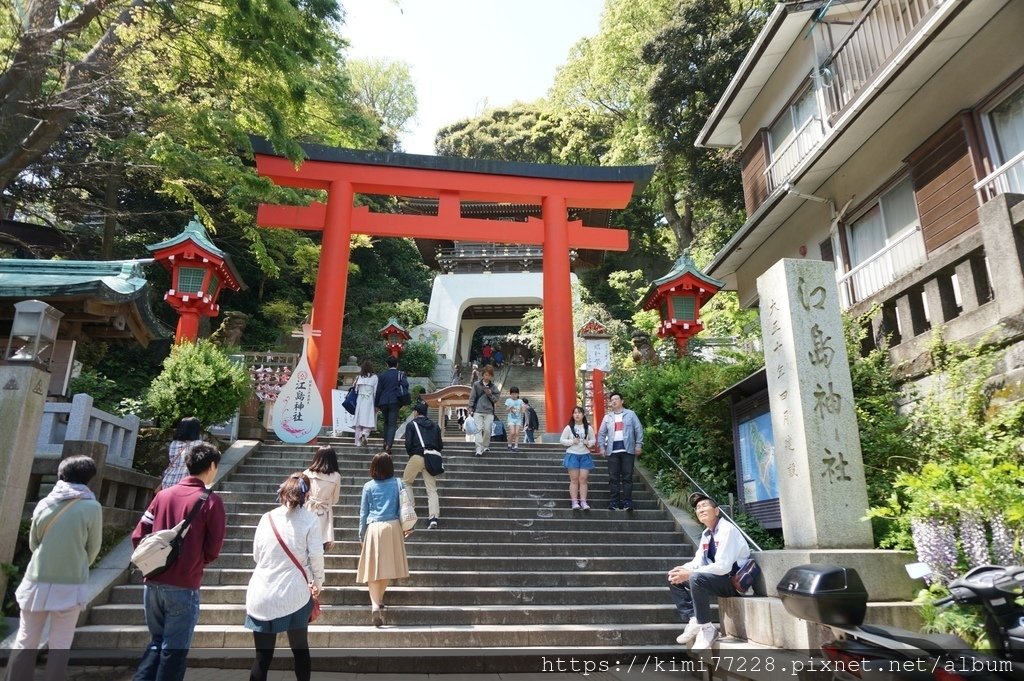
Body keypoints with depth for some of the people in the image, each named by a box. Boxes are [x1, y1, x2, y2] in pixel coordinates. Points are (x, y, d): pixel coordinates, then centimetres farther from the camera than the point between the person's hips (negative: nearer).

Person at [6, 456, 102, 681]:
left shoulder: (44, 504, -1)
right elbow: (93, 548, -1)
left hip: (37, 581, 3)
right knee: (60, 647, 6)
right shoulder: (92, 507, -11)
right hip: (70, 585, -3)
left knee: (25, 642, 13)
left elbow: (33, 543, 10)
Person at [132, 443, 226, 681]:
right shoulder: (211, 501, -9)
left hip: (153, 584, 5)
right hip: (183, 587, -5)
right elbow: (213, 549, -7)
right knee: (174, 651, 7)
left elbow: (138, 536, 4)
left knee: (157, 641, 22)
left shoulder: (163, 495, 5)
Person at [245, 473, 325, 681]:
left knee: (262, 657, 9)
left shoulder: (267, 517, 4)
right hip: (294, 595, -2)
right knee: (300, 649, 16)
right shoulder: (310, 520, -5)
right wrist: (318, 583, 9)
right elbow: (316, 555, -7)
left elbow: (256, 555, 10)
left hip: (262, 596, 2)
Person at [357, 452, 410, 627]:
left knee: (373, 568, 0)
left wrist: (361, 534, 13)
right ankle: (380, 600, 27)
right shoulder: (398, 484, 1)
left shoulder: (368, 486, 0)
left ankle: (375, 605, -15)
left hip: (374, 528, -1)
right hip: (393, 527, 1)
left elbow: (363, 513, 4)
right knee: (389, 565, 17)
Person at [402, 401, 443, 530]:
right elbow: (440, 445, 13)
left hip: (417, 457, -3)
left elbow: (408, 443, -4)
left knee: (406, 482, 20)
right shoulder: (435, 426, 14)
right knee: (432, 489, 2)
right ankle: (434, 518, -9)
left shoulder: (412, 425, 2)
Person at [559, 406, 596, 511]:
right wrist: (572, 441, -14)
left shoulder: (588, 428, 4)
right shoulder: (569, 427, 0)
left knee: (583, 479, -1)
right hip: (572, 455, -1)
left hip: (585, 455, 1)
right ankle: (574, 502, 1)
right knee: (574, 479, 0)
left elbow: (593, 440, 11)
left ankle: (583, 502, 1)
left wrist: (589, 443, -10)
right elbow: (562, 440, 1)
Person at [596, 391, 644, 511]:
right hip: (612, 451, 3)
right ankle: (614, 501, 8)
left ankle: (627, 501, 2)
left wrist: (638, 445, -7)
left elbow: (639, 430, 1)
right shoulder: (607, 417, 13)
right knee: (613, 477, 3)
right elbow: (601, 433, 13)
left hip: (628, 450, -3)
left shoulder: (630, 414, 5)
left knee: (627, 477, -1)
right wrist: (601, 447, 1)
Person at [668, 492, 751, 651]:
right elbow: (698, 561, 9)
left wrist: (689, 574, -27)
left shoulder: (727, 529, -19)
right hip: (717, 577, 9)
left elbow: (723, 566, -28)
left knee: (696, 578, -34)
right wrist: (682, 569, -13)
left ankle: (706, 628, -19)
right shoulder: (706, 534, 8)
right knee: (675, 579, 3)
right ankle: (693, 621, -6)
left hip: (736, 580, -9)